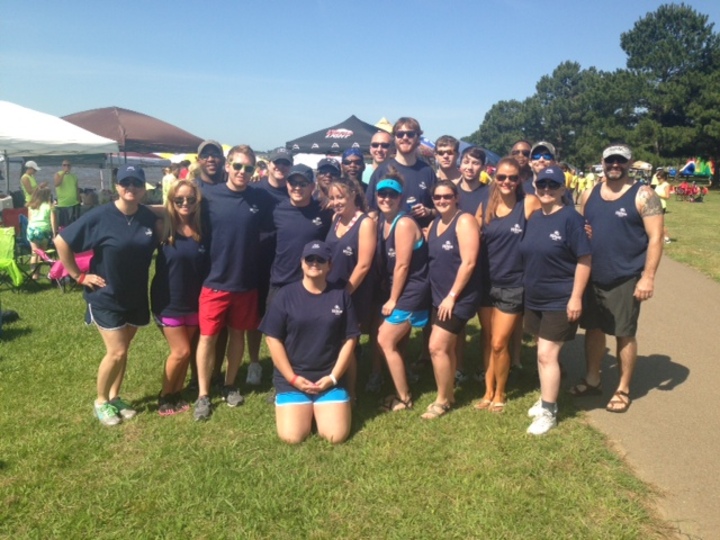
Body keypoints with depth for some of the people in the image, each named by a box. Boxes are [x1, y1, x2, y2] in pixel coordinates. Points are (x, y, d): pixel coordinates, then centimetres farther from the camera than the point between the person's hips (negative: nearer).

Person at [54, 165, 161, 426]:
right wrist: (79, 275, -11)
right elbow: (61, 241, -12)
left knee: (122, 350, 15)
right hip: (106, 297, -4)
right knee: (116, 352, -6)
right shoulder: (100, 216, -16)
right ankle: (101, 401, 18)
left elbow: (157, 243, 17)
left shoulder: (149, 217, -3)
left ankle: (115, 397, 32)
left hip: (136, 296, 4)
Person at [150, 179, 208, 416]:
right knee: (181, 351, -1)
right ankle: (164, 397, 19)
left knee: (184, 351, 11)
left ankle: (176, 394, 28)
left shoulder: (200, 230, 0)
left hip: (193, 302, 4)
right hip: (168, 302, -4)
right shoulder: (164, 228, -10)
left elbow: (204, 266, 6)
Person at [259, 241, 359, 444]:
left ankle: (319, 409, 22)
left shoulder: (341, 295, 0)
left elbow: (350, 339, 1)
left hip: (330, 379, 1)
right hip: (291, 379, -1)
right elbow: (273, 339, -4)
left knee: (336, 435, -11)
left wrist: (333, 377, -7)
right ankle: (305, 408, 21)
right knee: (291, 436, -12)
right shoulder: (286, 295, -4)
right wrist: (293, 378, -9)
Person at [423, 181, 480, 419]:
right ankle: (448, 394, 28)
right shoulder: (434, 224, 11)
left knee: (437, 347, -9)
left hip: (459, 298, -8)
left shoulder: (464, 221, -13)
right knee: (447, 348, 15)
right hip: (439, 297, 8)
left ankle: (442, 399, 7)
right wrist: (442, 297, 7)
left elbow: (468, 262, -20)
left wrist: (452, 296, -18)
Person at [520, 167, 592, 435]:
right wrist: (527, 285, 13)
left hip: (560, 300, -6)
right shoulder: (533, 217, 6)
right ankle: (546, 399, 32)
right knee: (543, 352, 16)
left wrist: (576, 297, -17)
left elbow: (584, 260, -14)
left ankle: (548, 412, 10)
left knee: (547, 354, -4)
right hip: (534, 298, 6)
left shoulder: (570, 218, -13)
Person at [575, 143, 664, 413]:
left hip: (626, 279, -5)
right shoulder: (589, 194, 7)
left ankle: (623, 390, 20)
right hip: (592, 278, 5)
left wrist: (648, 276, -17)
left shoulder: (643, 195, -8)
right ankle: (592, 380, 31)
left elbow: (655, 237, -11)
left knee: (624, 334, 5)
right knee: (593, 329, 14)